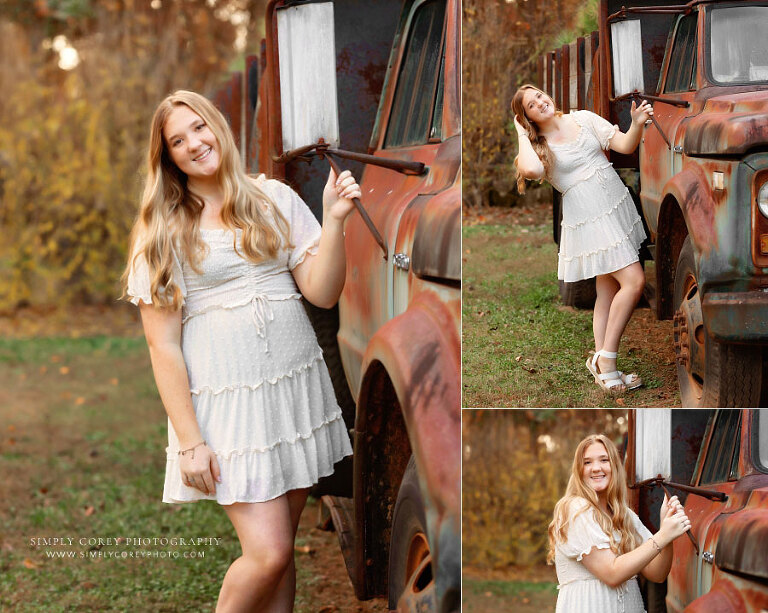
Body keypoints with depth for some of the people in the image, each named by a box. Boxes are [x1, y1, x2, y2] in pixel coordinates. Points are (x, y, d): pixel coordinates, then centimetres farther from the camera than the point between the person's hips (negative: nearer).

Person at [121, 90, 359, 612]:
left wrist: (335, 220, -12)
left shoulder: (275, 199, 7)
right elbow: (163, 345, -3)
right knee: (268, 553, -11)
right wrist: (189, 441, -9)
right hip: (227, 398, -3)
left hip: (296, 386, 3)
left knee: (279, 547, 7)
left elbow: (323, 293, 2)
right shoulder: (164, 230, 0)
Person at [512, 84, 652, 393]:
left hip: (618, 205, 5)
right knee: (634, 281, -16)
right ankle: (607, 359, -8)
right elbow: (530, 169, -30)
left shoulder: (583, 119, 7)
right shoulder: (538, 146, -5)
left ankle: (601, 366, 9)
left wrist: (637, 123, -19)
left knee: (607, 291, 5)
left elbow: (625, 146, 2)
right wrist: (522, 134, -14)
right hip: (590, 219, -5)